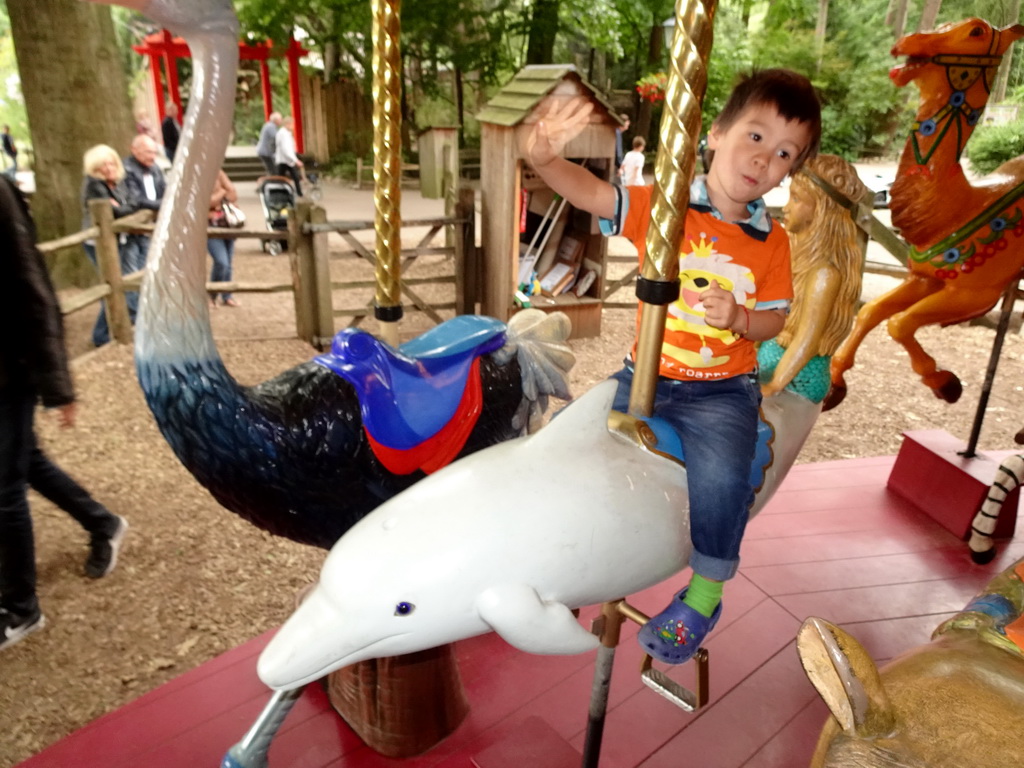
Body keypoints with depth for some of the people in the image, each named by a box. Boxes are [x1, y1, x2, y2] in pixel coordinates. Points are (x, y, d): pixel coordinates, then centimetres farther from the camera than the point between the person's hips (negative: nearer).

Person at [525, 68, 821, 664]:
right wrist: (544, 157, -34)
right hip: (646, 376, 2)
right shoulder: (662, 206, -3)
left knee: (722, 473, -25)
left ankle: (705, 593, 1)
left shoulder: (773, 242, 1)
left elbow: (775, 320, 4)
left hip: (721, 390, -1)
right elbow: (590, 192, -15)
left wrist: (741, 319, -19)